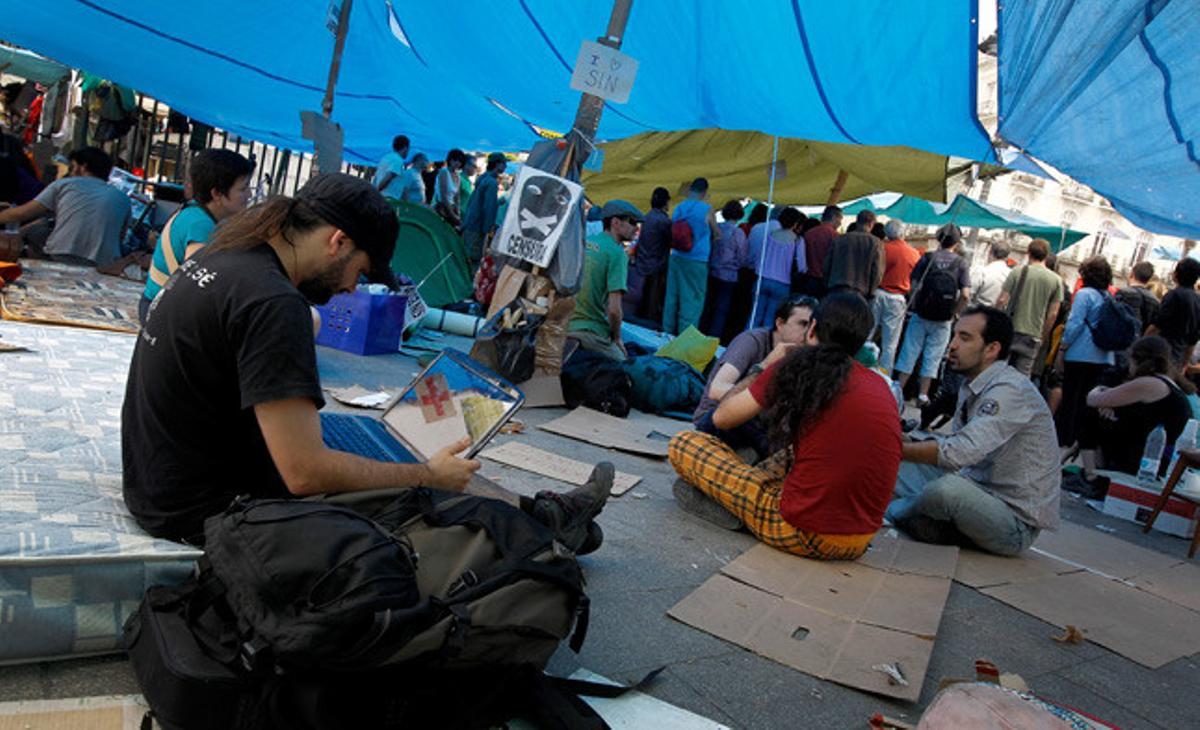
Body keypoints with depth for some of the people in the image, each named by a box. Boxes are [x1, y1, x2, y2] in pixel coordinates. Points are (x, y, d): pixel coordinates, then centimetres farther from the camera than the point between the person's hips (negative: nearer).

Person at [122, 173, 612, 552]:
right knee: (426, 496, -2)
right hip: (205, 507, -9)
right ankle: (544, 521, 19)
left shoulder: (221, 258, 4)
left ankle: (543, 516, 18)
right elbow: (306, 474, -28)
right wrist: (429, 475, -15)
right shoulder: (273, 304, -27)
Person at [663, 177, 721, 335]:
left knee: (672, 297, 11)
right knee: (692, 300, -1)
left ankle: (668, 332, 19)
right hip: (697, 262, -5)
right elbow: (717, 235, 6)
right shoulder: (707, 210, -7)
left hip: (676, 258, 5)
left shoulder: (678, 208, 8)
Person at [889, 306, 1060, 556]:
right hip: (979, 493, 8)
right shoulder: (971, 387, 8)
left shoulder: (1011, 391, -22)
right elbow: (958, 448, 9)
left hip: (1017, 523, -8)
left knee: (947, 490, -33)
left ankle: (891, 514, -6)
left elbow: (960, 452, -33)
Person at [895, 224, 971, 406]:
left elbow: (914, 286, -6)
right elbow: (965, 294, -11)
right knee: (932, 356, 10)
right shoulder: (960, 263, -4)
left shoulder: (927, 258, -3)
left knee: (909, 352, 8)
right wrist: (953, 312, 1)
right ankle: (922, 395, 13)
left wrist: (915, 306, 5)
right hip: (943, 321, 0)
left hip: (921, 315, 0)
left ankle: (898, 390, 9)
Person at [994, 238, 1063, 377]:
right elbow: (1053, 313, 0)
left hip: (1009, 330, -1)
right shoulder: (1056, 280, 2)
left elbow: (1001, 300, -5)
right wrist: (1044, 337, 10)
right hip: (1032, 335, 1)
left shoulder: (1017, 271, -3)